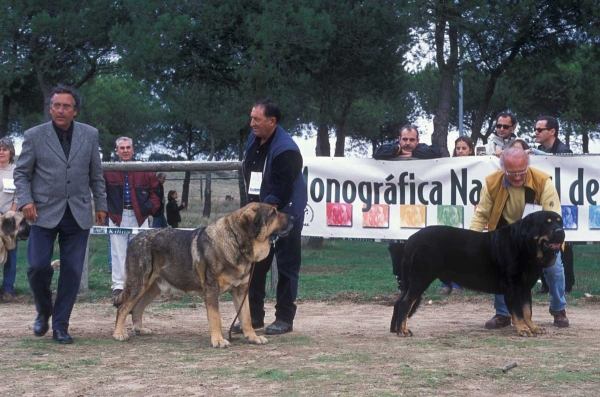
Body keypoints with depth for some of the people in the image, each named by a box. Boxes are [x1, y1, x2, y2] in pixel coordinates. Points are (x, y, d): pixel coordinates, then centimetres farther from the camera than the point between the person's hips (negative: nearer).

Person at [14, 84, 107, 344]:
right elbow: (21, 173, 4)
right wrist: (25, 201, -10)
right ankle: (44, 312, 20)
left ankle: (60, 326, 12)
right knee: (38, 266, -8)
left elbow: (96, 175, 12)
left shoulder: (90, 135, 6)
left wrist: (101, 205, 10)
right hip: (45, 213, -1)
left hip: (78, 213, 2)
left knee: (72, 272, 0)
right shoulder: (34, 136, 0)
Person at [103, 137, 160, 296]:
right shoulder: (108, 171, -1)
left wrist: (151, 207, -1)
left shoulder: (144, 171, 3)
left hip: (139, 216, 1)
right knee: (118, 252, 3)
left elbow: (154, 190, 10)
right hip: (117, 216, -1)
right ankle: (118, 284, 7)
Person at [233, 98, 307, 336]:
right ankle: (254, 315, 19)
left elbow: (282, 191, -26)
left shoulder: (285, 150, -22)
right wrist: (253, 209, 14)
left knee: (287, 267, 0)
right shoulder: (254, 139, 5)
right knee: (255, 266, 10)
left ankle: (284, 319, 7)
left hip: (284, 215, -8)